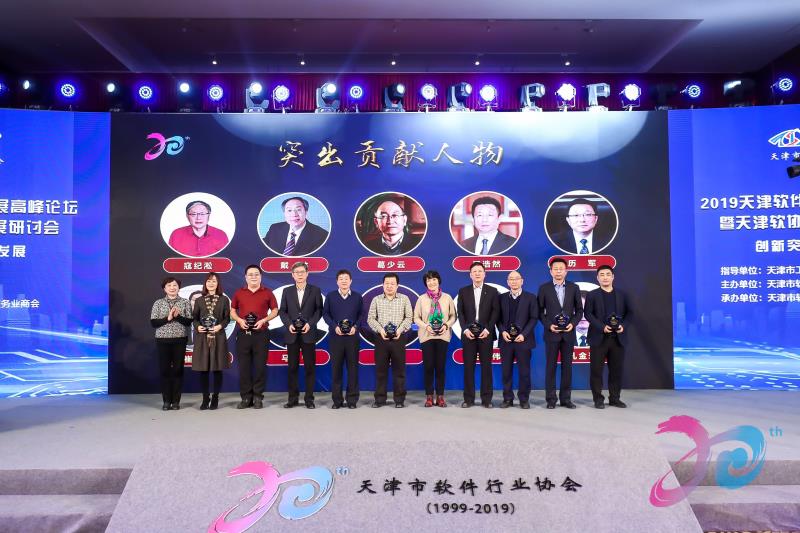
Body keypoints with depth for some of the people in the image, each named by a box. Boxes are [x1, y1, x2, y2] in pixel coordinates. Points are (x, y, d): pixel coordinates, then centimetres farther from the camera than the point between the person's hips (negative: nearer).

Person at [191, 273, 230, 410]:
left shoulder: (224, 299, 6)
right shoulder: (199, 300, 11)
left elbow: (227, 318, 2)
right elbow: (194, 317, 8)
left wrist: (220, 326, -16)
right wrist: (197, 326, -12)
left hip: (218, 337, -1)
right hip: (202, 338, 1)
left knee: (217, 369, 1)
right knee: (203, 369, 3)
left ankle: (215, 398, 11)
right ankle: (205, 398, 13)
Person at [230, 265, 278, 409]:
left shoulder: (267, 293, 3)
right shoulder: (238, 293, 8)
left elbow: (275, 310, 6)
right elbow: (232, 311, 14)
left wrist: (264, 320, -11)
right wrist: (240, 320, -6)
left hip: (261, 333, -2)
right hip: (243, 333, 2)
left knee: (260, 366, 1)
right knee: (244, 366, 3)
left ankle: (258, 397, 10)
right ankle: (246, 398, 12)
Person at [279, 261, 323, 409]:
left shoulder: (315, 290, 4)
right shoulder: (287, 291, 10)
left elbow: (319, 310, 1)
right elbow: (282, 311, 8)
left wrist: (310, 323, -12)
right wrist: (289, 324, -9)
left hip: (308, 333, -2)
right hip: (292, 334, 2)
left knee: (310, 367, 1)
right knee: (292, 367, 5)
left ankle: (309, 398, 8)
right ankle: (293, 398, 13)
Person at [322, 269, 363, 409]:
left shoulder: (358, 297, 5)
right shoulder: (330, 296, 4)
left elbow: (361, 314, 7)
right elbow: (325, 314, 4)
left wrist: (355, 327, -9)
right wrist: (334, 327, -9)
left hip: (352, 336, 0)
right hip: (336, 336, 0)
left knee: (353, 368, 3)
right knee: (336, 368, 3)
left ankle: (352, 399, 11)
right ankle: (337, 399, 11)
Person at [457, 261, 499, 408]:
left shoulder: (492, 291, 6)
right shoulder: (463, 291, 9)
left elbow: (496, 312, 0)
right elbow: (460, 313, 4)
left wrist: (488, 329, -11)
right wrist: (465, 329, -9)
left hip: (486, 334, -1)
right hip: (468, 333, 1)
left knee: (486, 366, 2)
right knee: (468, 366, 2)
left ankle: (486, 399, 8)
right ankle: (469, 398, 7)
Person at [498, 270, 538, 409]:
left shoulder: (530, 297, 3)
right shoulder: (502, 298, 10)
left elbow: (534, 318, -2)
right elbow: (499, 318, 8)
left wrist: (524, 334, -11)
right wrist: (503, 331, -9)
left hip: (523, 339, -2)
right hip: (506, 339, 2)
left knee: (524, 371, 2)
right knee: (506, 371, 4)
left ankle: (524, 399, 13)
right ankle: (507, 398, 13)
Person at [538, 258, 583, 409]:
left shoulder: (573, 288, 5)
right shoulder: (544, 288, 1)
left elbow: (579, 310, 8)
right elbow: (540, 311, 2)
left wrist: (573, 323, -8)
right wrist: (549, 325, -11)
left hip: (568, 333, 2)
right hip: (551, 333, -2)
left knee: (567, 366, 6)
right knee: (550, 366, 2)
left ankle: (566, 398, 15)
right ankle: (551, 399, 8)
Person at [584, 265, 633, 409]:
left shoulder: (622, 295, 12)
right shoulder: (592, 295, 3)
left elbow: (629, 312, 10)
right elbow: (588, 313, -5)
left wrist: (624, 325, -9)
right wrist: (602, 327, -17)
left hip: (618, 338, 3)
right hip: (599, 337, -3)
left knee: (616, 369, 7)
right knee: (596, 370, -1)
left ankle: (615, 398, 18)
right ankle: (598, 399, 8)